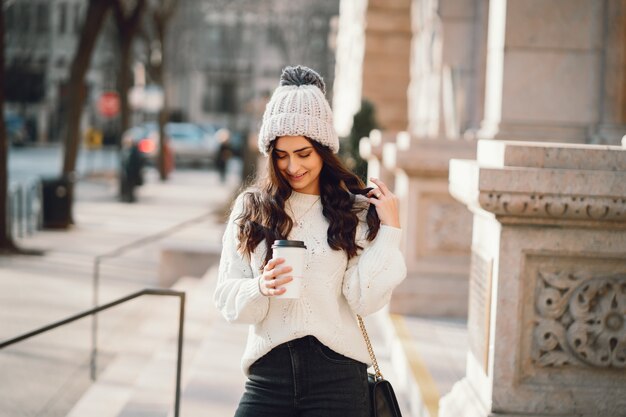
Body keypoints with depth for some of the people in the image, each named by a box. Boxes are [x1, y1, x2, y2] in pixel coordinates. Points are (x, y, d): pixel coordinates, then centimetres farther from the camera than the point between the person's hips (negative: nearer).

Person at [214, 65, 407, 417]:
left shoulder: (357, 211, 3)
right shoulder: (251, 209, 5)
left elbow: (364, 301, -5)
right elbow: (227, 297, 2)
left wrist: (389, 229, -7)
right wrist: (261, 288, -17)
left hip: (337, 376, -1)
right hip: (269, 371, 1)